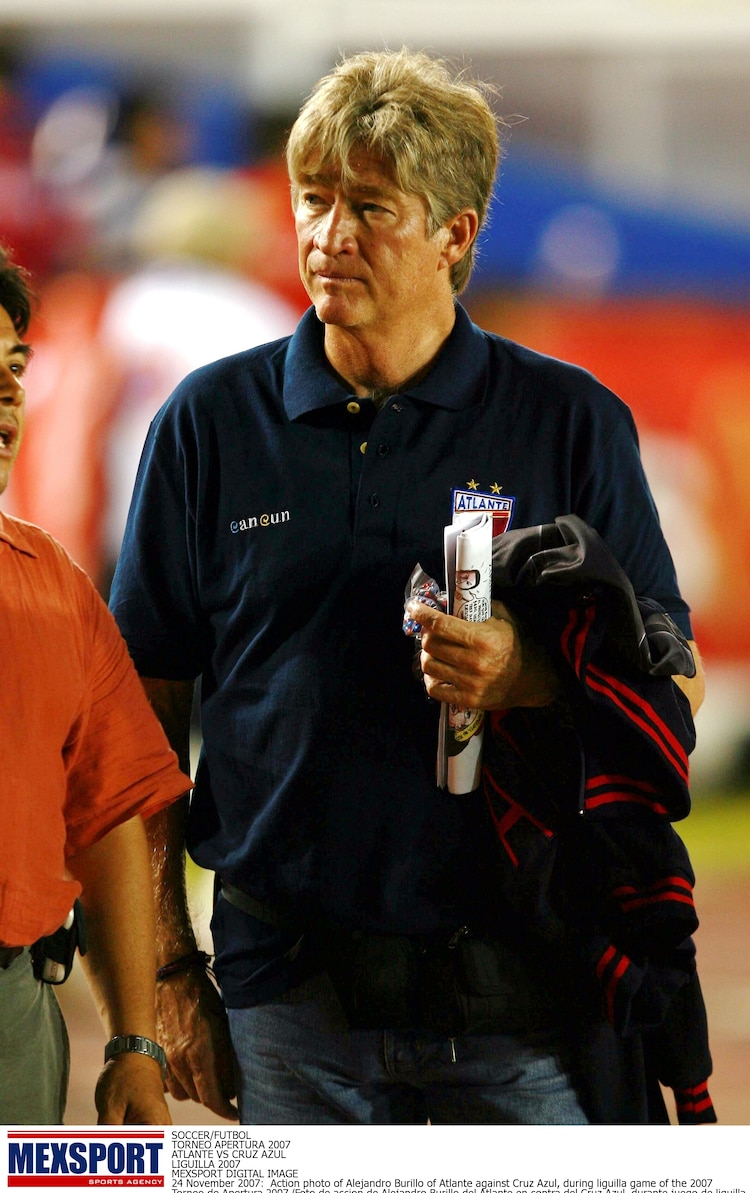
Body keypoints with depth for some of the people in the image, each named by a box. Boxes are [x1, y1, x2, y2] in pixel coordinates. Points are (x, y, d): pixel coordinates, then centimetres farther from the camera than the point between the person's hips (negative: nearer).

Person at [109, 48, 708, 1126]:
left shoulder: (572, 423, 3)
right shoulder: (212, 422, 4)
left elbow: (675, 687, 5)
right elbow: (147, 717, 7)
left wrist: (530, 679, -16)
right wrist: (169, 972, 2)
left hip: (521, 990, -1)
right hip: (291, 987, 1)